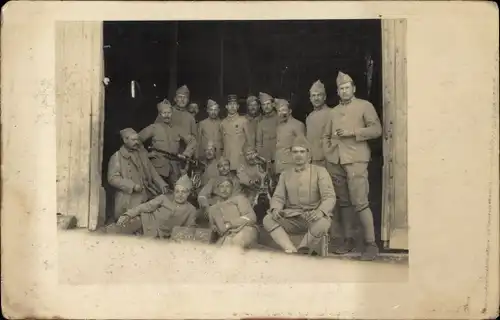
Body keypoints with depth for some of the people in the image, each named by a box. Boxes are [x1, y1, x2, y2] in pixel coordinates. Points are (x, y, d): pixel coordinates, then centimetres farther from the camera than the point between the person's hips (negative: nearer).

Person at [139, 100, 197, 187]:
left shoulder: (177, 129, 10)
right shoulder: (153, 128, 1)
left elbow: (192, 141, 16)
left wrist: (185, 154, 5)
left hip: (174, 166, 3)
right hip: (158, 165, -3)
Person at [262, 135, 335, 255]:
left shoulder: (320, 171, 3)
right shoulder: (285, 174, 13)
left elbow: (329, 197, -7)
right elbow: (278, 197, 7)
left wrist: (320, 211, -29)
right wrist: (275, 209, -19)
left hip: (313, 217, -3)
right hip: (292, 218, 3)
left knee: (323, 223, -37)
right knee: (268, 219, -23)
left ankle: (300, 252, -20)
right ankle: (293, 251, -33)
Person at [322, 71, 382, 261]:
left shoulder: (365, 106, 5)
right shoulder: (333, 112, 20)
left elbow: (376, 129, -4)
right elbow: (326, 135, 24)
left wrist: (353, 132, -12)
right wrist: (328, 152, 8)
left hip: (355, 160, -5)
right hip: (335, 162, 6)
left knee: (360, 203, -12)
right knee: (343, 202, 8)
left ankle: (371, 244, -8)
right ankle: (348, 240, 17)